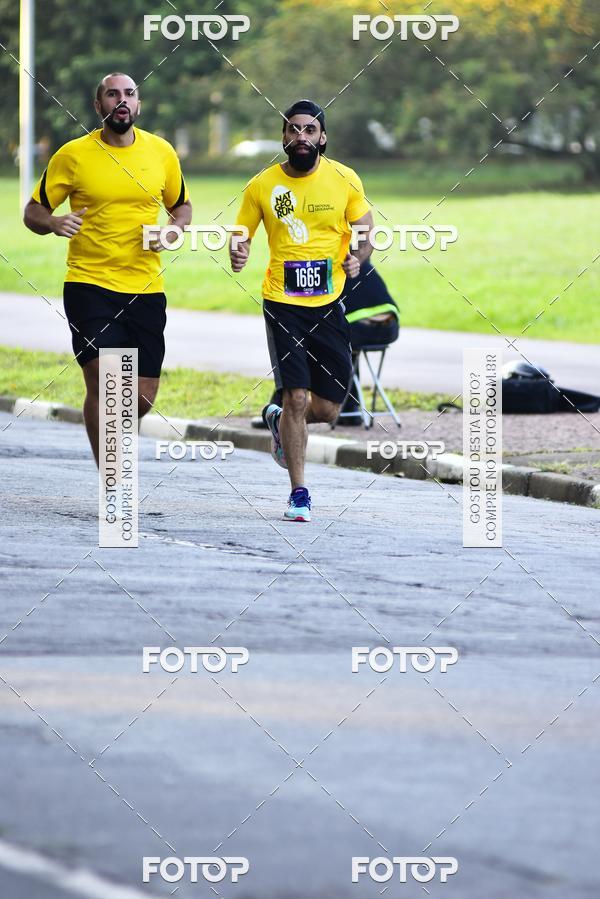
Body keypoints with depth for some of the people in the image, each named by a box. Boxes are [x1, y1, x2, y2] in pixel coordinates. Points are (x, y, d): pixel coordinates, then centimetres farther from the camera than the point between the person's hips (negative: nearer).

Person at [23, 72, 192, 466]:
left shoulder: (161, 152, 6)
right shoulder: (73, 155, -2)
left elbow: (182, 206, 20)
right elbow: (33, 213, 3)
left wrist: (173, 230, -3)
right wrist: (55, 223, -20)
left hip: (146, 289, 3)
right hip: (90, 284, -3)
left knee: (142, 398, 2)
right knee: (103, 382, -14)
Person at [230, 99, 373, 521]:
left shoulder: (344, 179, 1)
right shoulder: (262, 186, -1)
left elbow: (365, 228, 13)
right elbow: (241, 234, 8)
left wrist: (358, 258, -7)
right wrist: (238, 253, -15)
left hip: (329, 305, 2)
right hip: (283, 304, -2)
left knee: (328, 409, 4)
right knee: (296, 395, -10)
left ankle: (280, 420, 39)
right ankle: (299, 493, 2)